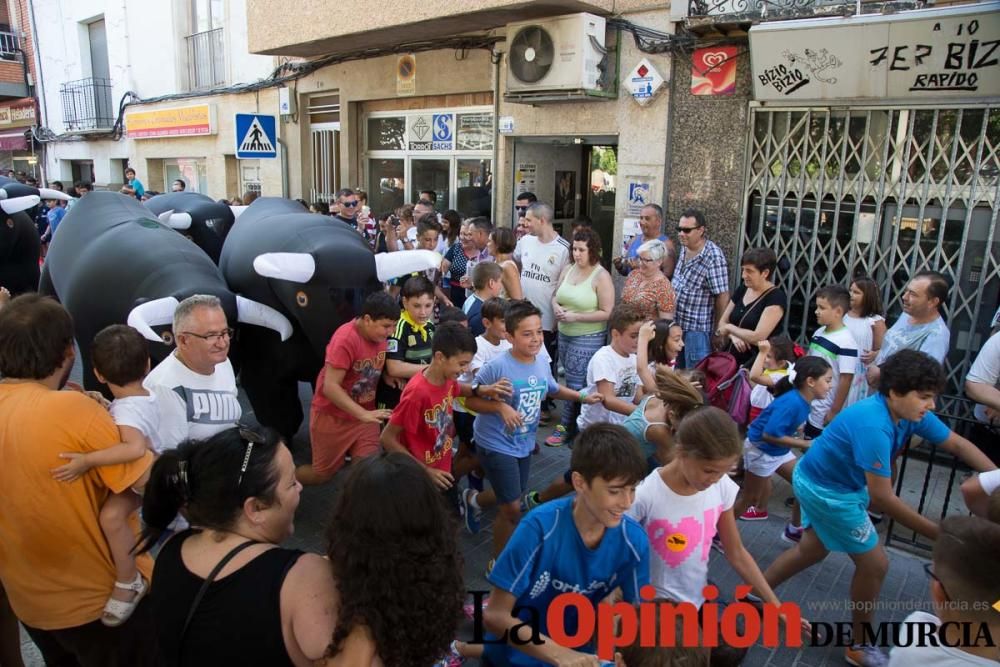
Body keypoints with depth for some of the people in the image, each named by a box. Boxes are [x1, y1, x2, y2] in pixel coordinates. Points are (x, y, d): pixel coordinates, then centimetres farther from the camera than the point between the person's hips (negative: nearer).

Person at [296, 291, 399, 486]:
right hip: (332, 416, -5)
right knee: (323, 474, 9)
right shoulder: (346, 339, -25)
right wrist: (364, 414, -34)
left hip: (365, 414, 6)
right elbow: (330, 387, -28)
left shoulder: (379, 334, -5)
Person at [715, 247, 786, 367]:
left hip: (757, 361, -5)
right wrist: (734, 336, -7)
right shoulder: (742, 290, 9)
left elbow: (758, 337, -19)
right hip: (732, 357, 6)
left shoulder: (776, 297, -11)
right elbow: (722, 322, 12)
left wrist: (730, 328, -7)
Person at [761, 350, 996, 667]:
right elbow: (882, 498, -31)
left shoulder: (909, 412, -8)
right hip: (826, 491, -9)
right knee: (875, 564, 5)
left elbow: (958, 444, 3)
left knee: (812, 549, 24)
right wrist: (937, 533, -25)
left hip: (819, 481, 9)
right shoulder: (874, 426, -35)